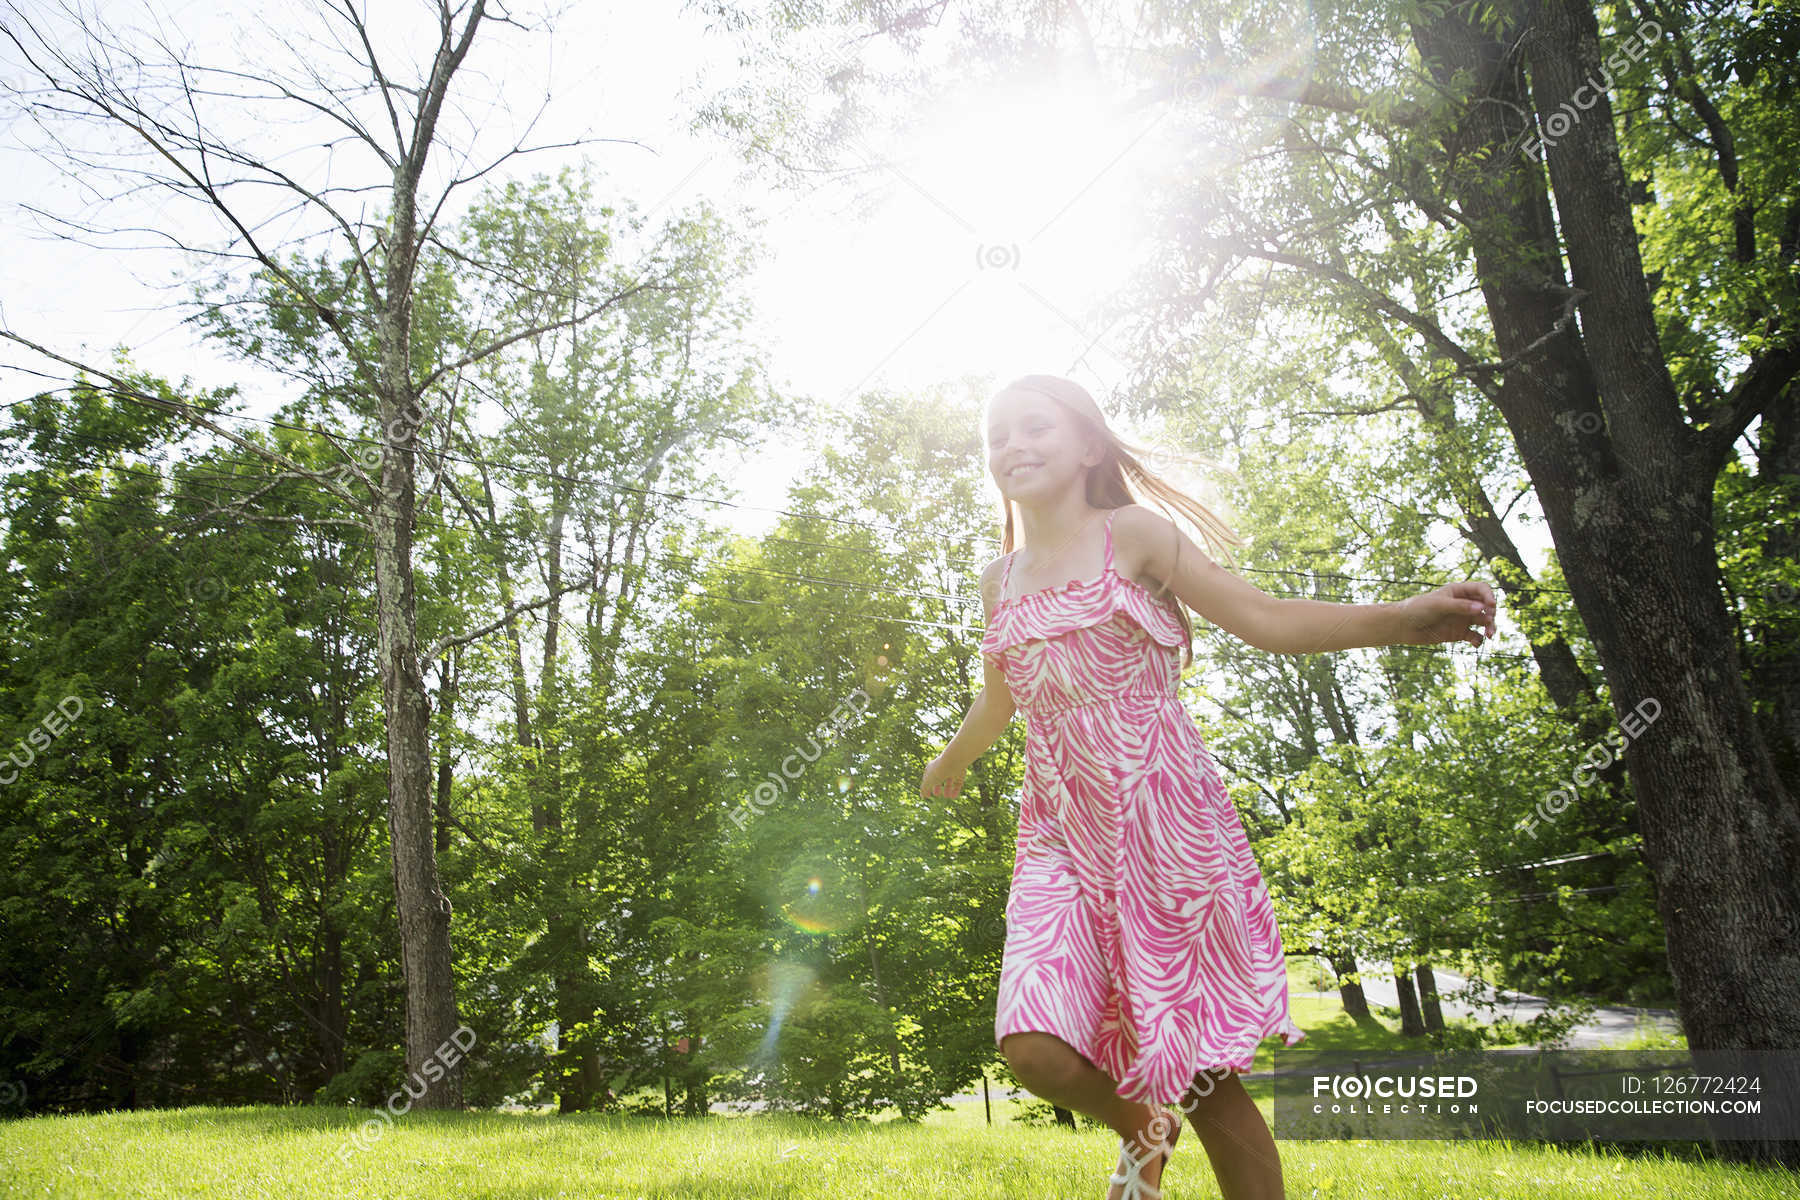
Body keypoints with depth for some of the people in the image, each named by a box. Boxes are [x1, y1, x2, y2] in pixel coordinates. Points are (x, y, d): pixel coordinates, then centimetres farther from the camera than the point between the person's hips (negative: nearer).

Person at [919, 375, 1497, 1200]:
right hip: (1061, 836, 4)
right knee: (1035, 1047, -13)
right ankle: (1141, 1126, 21)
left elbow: (1267, 620, -8)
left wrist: (1398, 620, -23)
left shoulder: (1132, 535, -1)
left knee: (1205, 1073, -1)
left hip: (1163, 823, -3)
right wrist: (950, 764, 46)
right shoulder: (1001, 579, 12)